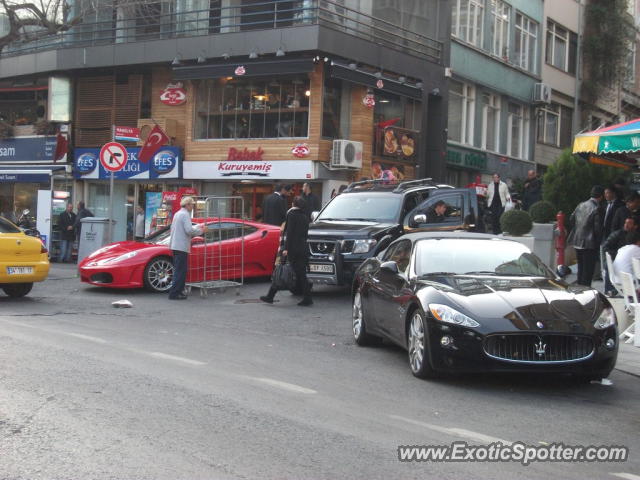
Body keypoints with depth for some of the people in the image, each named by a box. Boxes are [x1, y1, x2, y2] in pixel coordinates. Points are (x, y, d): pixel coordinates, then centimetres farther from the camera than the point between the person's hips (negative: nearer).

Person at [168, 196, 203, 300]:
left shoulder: (177, 214, 18)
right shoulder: (185, 214, -12)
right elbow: (189, 230, -21)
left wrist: (195, 227, 21)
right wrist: (200, 231, -6)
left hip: (175, 245, 10)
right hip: (181, 246, -10)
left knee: (179, 270, 15)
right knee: (180, 271, -8)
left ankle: (178, 291, 19)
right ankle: (174, 293, -10)